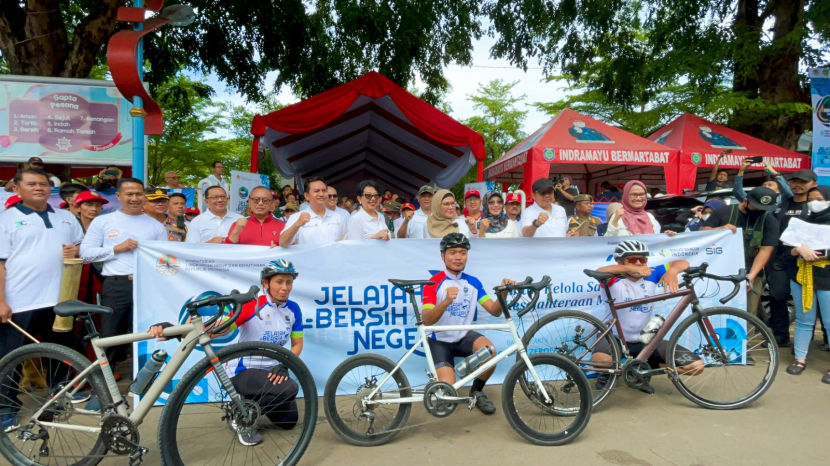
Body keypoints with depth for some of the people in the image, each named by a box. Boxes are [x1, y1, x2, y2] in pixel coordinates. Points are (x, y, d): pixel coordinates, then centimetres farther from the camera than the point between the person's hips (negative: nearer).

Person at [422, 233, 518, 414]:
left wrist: (503, 293, -26)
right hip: (440, 340, -3)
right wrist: (446, 301, -42)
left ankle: (477, 391, 0)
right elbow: (426, 321, -24)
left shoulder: (473, 282, 0)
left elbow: (494, 311, -5)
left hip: (464, 336, 3)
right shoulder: (433, 283, -14)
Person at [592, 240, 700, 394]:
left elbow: (683, 263, -4)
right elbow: (598, 272, -37)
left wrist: (672, 271, -28)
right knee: (600, 358, -39)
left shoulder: (651, 275, -1)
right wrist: (631, 268, -47)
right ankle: (607, 373, 2)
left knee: (696, 366, -5)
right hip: (617, 339, -4)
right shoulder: (615, 281, -14)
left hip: (647, 341, 5)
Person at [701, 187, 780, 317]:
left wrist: (751, 275, -20)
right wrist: (720, 229, -23)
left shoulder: (769, 220, -1)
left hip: (750, 274, 0)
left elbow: (765, 250, -8)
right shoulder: (724, 212, 0)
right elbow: (702, 232, -2)